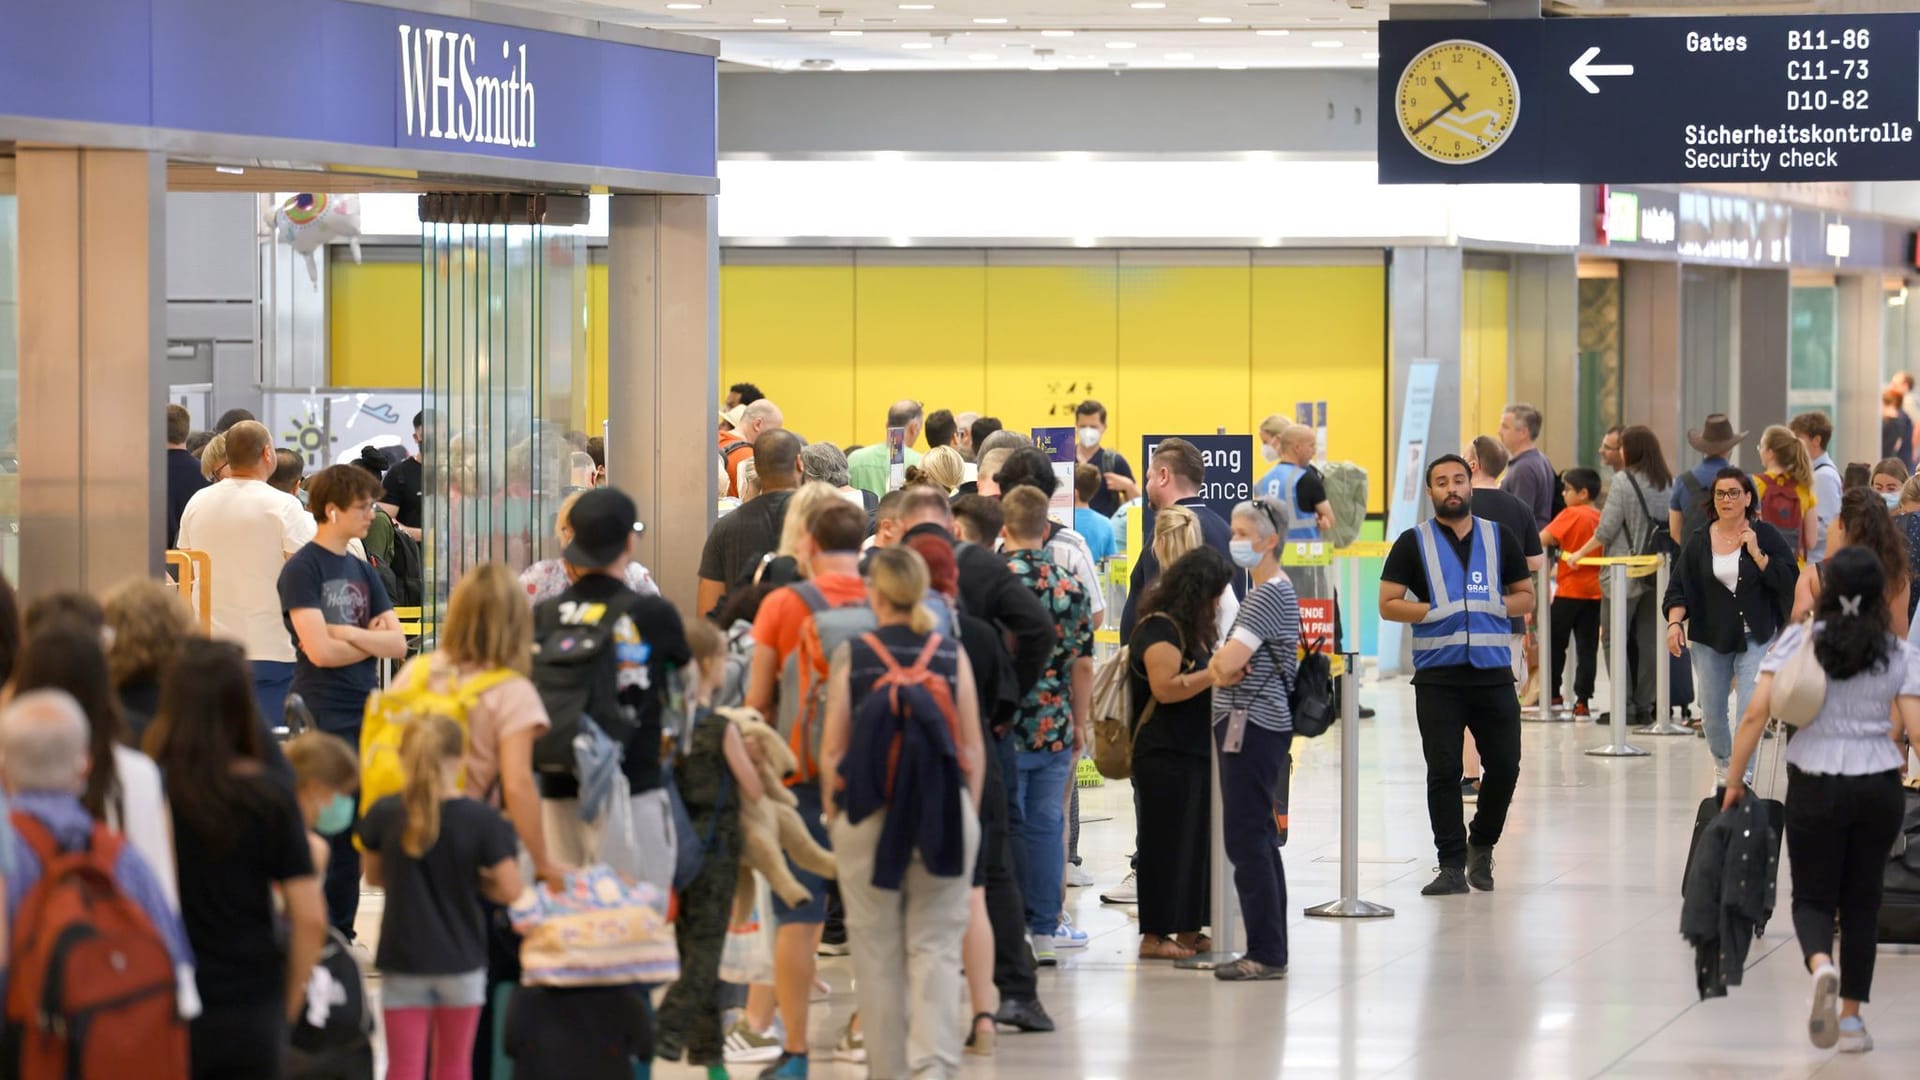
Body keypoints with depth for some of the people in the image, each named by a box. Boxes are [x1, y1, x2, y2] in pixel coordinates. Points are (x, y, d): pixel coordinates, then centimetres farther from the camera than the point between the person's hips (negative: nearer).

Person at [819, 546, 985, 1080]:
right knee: (936, 945, 4)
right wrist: (968, 814, 12)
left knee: (878, 950, 10)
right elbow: (973, 750, 2)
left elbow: (832, 750, -2)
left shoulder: (852, 656, -2)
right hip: (945, 816, 1)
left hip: (869, 815, -1)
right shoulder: (952, 655, 1)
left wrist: (833, 813, 10)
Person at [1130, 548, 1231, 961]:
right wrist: (1214, 674, -26)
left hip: (1196, 754, 10)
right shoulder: (1160, 630, -13)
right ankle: (1154, 936, -2)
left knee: (1197, 842, 10)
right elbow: (1165, 687, -22)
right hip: (1166, 755, -10)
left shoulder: (1190, 629, 18)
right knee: (1166, 843, -6)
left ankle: (1187, 931, 16)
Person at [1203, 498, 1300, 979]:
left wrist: (1221, 667, 0)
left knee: (1246, 840, -10)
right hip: (1261, 726, 11)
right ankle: (1270, 951, 17)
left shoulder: (1269, 596, -15)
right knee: (1259, 839, 13)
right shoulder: (1272, 591, 18)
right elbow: (1224, 663, 17)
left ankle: (1266, 954, -9)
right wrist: (1222, 669, -5)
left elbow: (1227, 663, -22)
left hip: (1252, 726, -11)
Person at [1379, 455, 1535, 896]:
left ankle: (1482, 845, 24)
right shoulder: (1414, 543, 4)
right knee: (1443, 772, -2)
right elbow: (1388, 604, 1)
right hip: (1438, 674, -2)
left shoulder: (1500, 537, 11)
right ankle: (1452, 865, 5)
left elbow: (1525, 596, 15)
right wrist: (1431, 611, -12)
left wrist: (1495, 607, -5)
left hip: (1493, 671, 2)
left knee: (1504, 765, 1)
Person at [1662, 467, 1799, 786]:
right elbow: (1678, 587, 4)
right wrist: (1675, 621, -11)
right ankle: (1722, 766, 35)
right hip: (1710, 640, 3)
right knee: (1711, 713, 9)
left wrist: (1756, 553, -15)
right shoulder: (1699, 542, 5)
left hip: (1755, 638, -3)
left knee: (1750, 710, -15)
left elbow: (1789, 579, -7)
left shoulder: (1765, 536, -1)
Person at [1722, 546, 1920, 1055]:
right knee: (1861, 903, 14)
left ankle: (1821, 966, -24)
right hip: (1879, 787, 1)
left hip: (1814, 786, -1)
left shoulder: (1798, 641, -3)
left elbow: (1755, 713, -9)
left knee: (1813, 897, 9)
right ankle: (1851, 1019, 15)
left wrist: (1733, 780, -1)